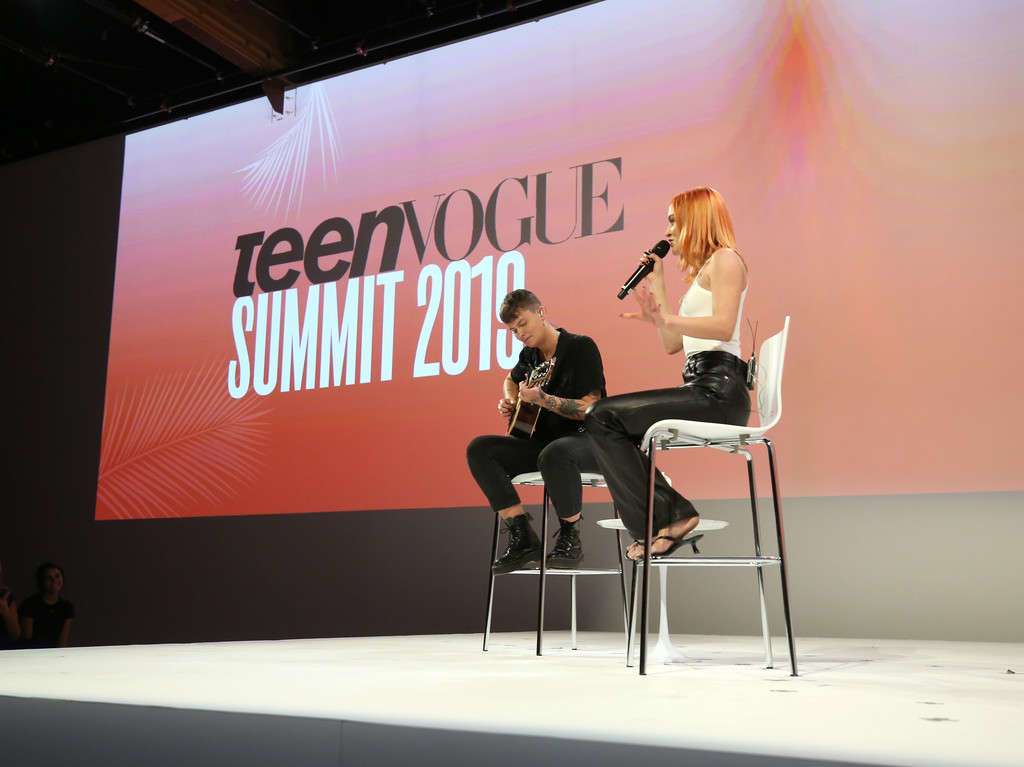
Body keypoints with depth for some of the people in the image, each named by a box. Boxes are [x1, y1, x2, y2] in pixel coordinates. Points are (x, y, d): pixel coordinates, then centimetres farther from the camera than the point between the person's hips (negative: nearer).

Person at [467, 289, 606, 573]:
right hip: (542, 440, 8)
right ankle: (523, 539, -12)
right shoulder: (530, 354, 10)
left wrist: (541, 399, -31)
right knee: (479, 449, -12)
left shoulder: (581, 347, -11)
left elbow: (590, 409, -20)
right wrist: (509, 402, 13)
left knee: (554, 454, -42)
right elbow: (511, 379, 35)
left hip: (586, 438, -7)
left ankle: (570, 539, -17)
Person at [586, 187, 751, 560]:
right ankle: (670, 512, -2)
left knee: (603, 417, -14)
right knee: (608, 425, 7)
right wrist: (658, 287, 19)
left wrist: (666, 317, -26)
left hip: (718, 392, -10)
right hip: (701, 391, 10)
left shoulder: (725, 259, -3)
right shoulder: (701, 270, 26)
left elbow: (723, 326, -20)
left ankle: (660, 522, -9)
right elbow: (672, 344, 21)